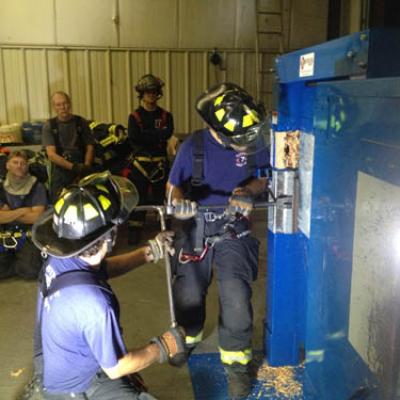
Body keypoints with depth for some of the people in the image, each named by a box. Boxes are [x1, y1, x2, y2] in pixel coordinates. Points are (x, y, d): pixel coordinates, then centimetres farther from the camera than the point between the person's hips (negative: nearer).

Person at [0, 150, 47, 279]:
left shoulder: (37, 187, -1)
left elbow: (37, 217, -10)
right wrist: (22, 211, -10)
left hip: (29, 235, -2)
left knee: (30, 271, -25)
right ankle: (17, 261, 10)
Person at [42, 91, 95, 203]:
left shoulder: (81, 122, 8)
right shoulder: (49, 126, 3)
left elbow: (90, 147, 6)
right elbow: (51, 154, -7)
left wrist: (86, 167, -12)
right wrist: (73, 167, -19)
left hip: (81, 173, 1)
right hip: (60, 174, -1)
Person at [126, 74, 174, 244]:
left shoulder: (166, 115, 6)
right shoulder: (135, 116, 2)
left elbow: (168, 133, -14)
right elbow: (134, 137, -15)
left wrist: (145, 135, -19)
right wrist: (157, 135, -18)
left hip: (160, 162, 1)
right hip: (140, 162, -1)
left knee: (161, 195, 9)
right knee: (138, 197, 3)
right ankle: (135, 229, 12)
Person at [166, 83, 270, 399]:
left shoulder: (252, 142, -12)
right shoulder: (194, 146, -15)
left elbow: (266, 178, 3)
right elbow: (173, 187, -6)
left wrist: (248, 190, -19)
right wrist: (179, 202, -29)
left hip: (233, 231, 0)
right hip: (196, 229, 0)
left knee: (236, 296, -11)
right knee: (188, 293, 9)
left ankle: (236, 362, 13)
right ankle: (189, 335, 44)